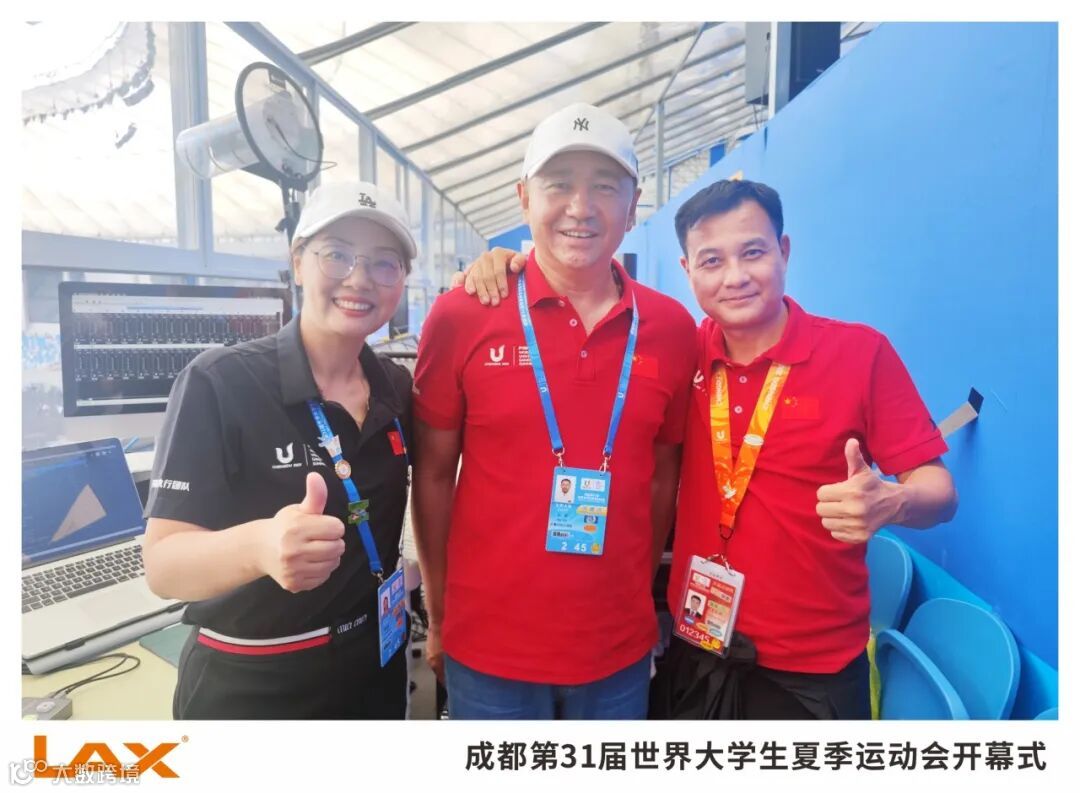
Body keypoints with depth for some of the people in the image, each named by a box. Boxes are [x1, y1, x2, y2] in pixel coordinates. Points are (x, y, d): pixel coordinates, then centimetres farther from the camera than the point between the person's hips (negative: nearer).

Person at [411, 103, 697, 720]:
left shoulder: (672, 329, -3)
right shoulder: (462, 316, -10)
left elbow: (663, 473, 6)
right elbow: (434, 474, -3)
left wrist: (642, 594, 8)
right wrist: (438, 616, 1)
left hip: (621, 648, 3)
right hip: (488, 647, -2)